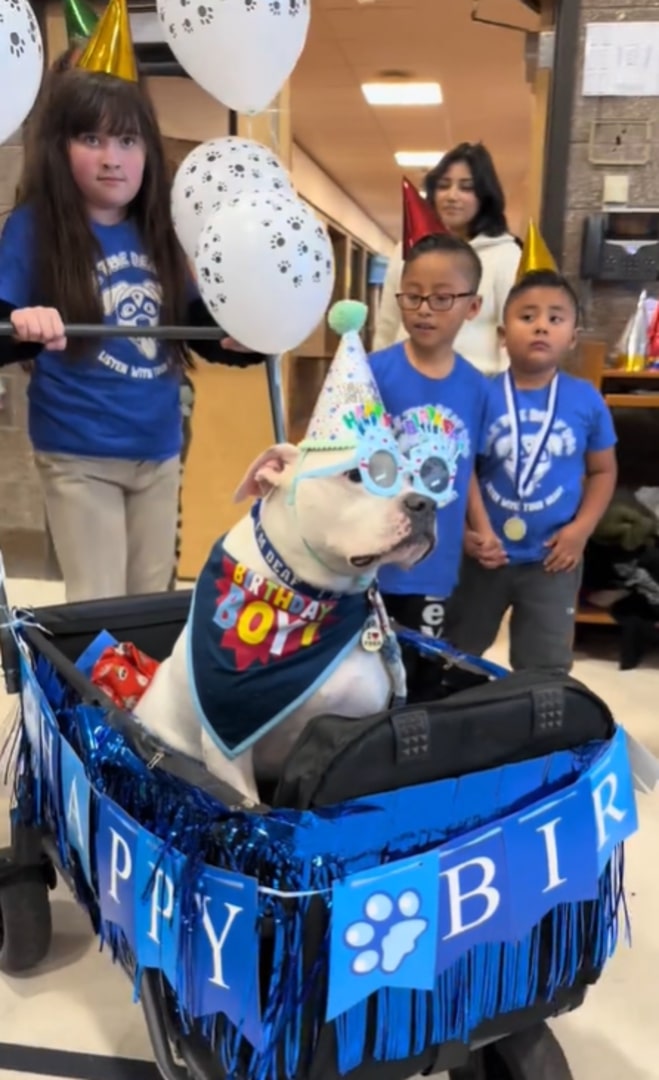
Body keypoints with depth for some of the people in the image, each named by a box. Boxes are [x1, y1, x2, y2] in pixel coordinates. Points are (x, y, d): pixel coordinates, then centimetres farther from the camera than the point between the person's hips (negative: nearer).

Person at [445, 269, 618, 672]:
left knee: (545, 670, 13)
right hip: (487, 554, 0)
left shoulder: (587, 401, -7)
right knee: (455, 655, 20)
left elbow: (603, 471, 2)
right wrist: (470, 529, -18)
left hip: (552, 559, 0)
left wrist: (581, 529, -9)